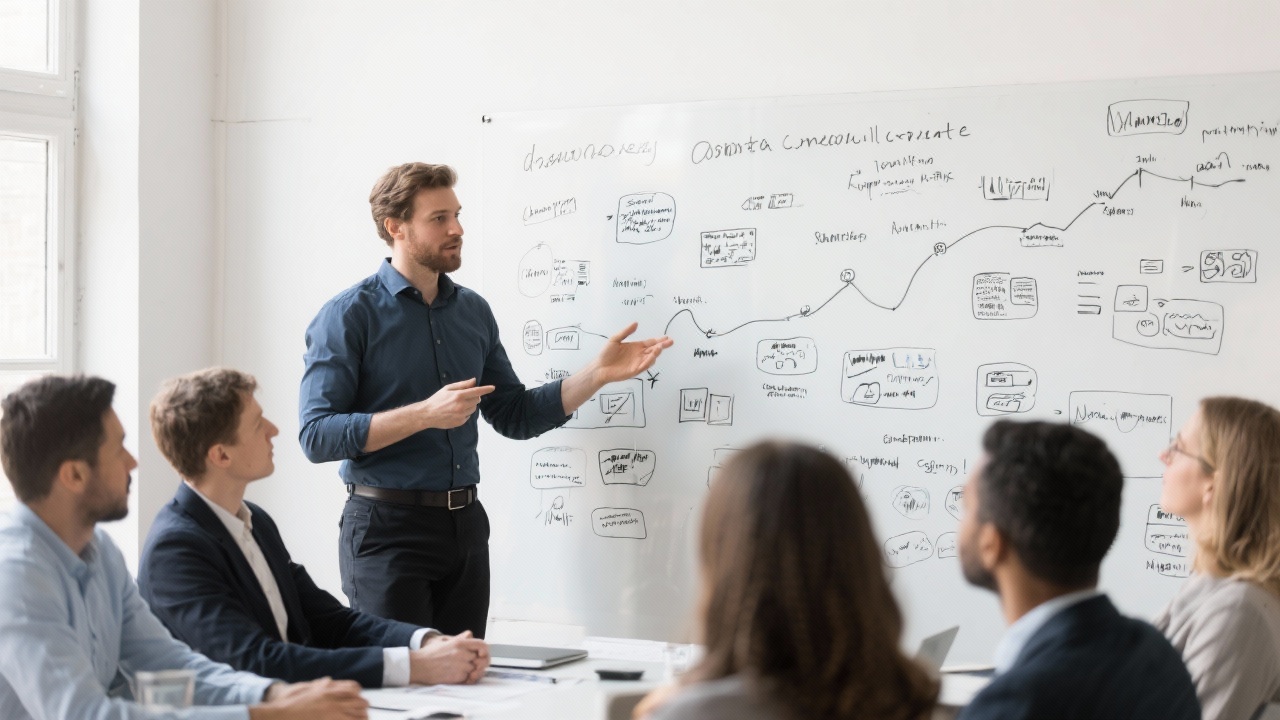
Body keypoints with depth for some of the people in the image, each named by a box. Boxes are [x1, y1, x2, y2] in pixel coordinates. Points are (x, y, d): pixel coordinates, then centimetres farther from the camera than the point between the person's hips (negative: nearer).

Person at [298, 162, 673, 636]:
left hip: (465, 524, 6)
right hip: (388, 526, -6)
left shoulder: (472, 311, 12)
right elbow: (316, 436, -16)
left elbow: (515, 416, 16)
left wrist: (598, 374, 3)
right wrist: (425, 414, -23)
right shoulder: (350, 315, -8)